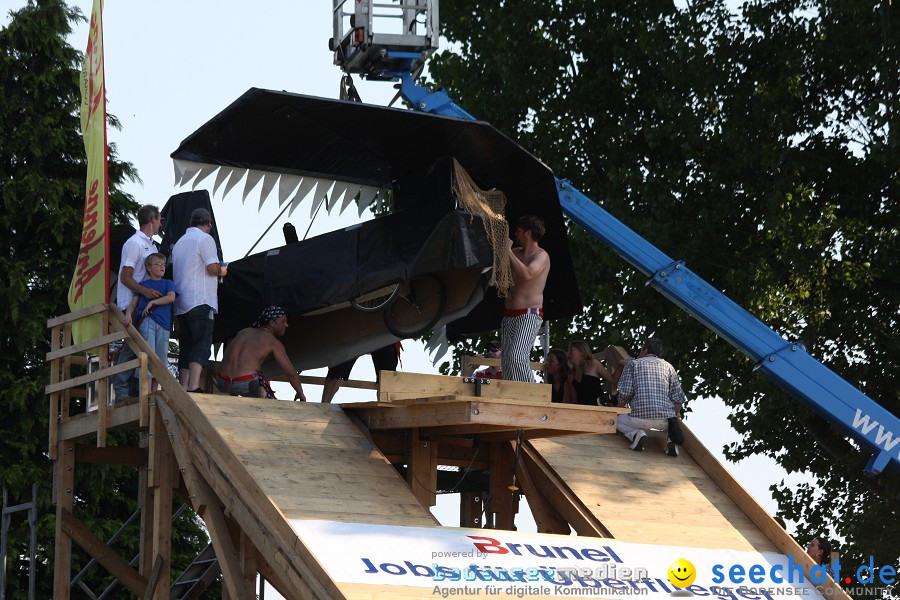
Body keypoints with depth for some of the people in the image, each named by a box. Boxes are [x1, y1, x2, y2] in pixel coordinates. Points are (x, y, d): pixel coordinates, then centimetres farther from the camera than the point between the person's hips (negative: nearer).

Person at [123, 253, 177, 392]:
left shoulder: (168, 283, 20)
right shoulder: (143, 284, 18)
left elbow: (171, 297, 1)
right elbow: (133, 303, 14)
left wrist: (153, 302, -5)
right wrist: (128, 314, -7)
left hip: (163, 324, 2)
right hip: (147, 321, -2)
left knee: (161, 358, 1)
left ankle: (154, 391, 9)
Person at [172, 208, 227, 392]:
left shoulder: (179, 242, 22)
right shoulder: (205, 239, -4)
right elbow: (213, 268, -13)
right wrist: (221, 271, 9)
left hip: (181, 304, 8)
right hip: (201, 301, -8)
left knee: (185, 349, 6)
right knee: (202, 345, -14)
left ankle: (183, 389, -1)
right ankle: (193, 387, -27)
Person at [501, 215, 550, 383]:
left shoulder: (541, 255, -8)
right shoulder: (516, 252, 16)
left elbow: (527, 274, -26)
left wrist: (508, 251, -20)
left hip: (530, 314, -8)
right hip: (509, 315, 8)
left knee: (517, 357, -23)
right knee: (506, 360, 1)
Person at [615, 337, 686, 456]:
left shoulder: (632, 364, 9)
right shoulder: (668, 366, 16)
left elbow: (625, 393, -1)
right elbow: (678, 396, 12)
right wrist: (676, 413, 31)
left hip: (640, 417, -2)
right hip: (666, 418, 2)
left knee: (618, 419, 28)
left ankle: (636, 433, -5)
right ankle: (671, 435, 2)